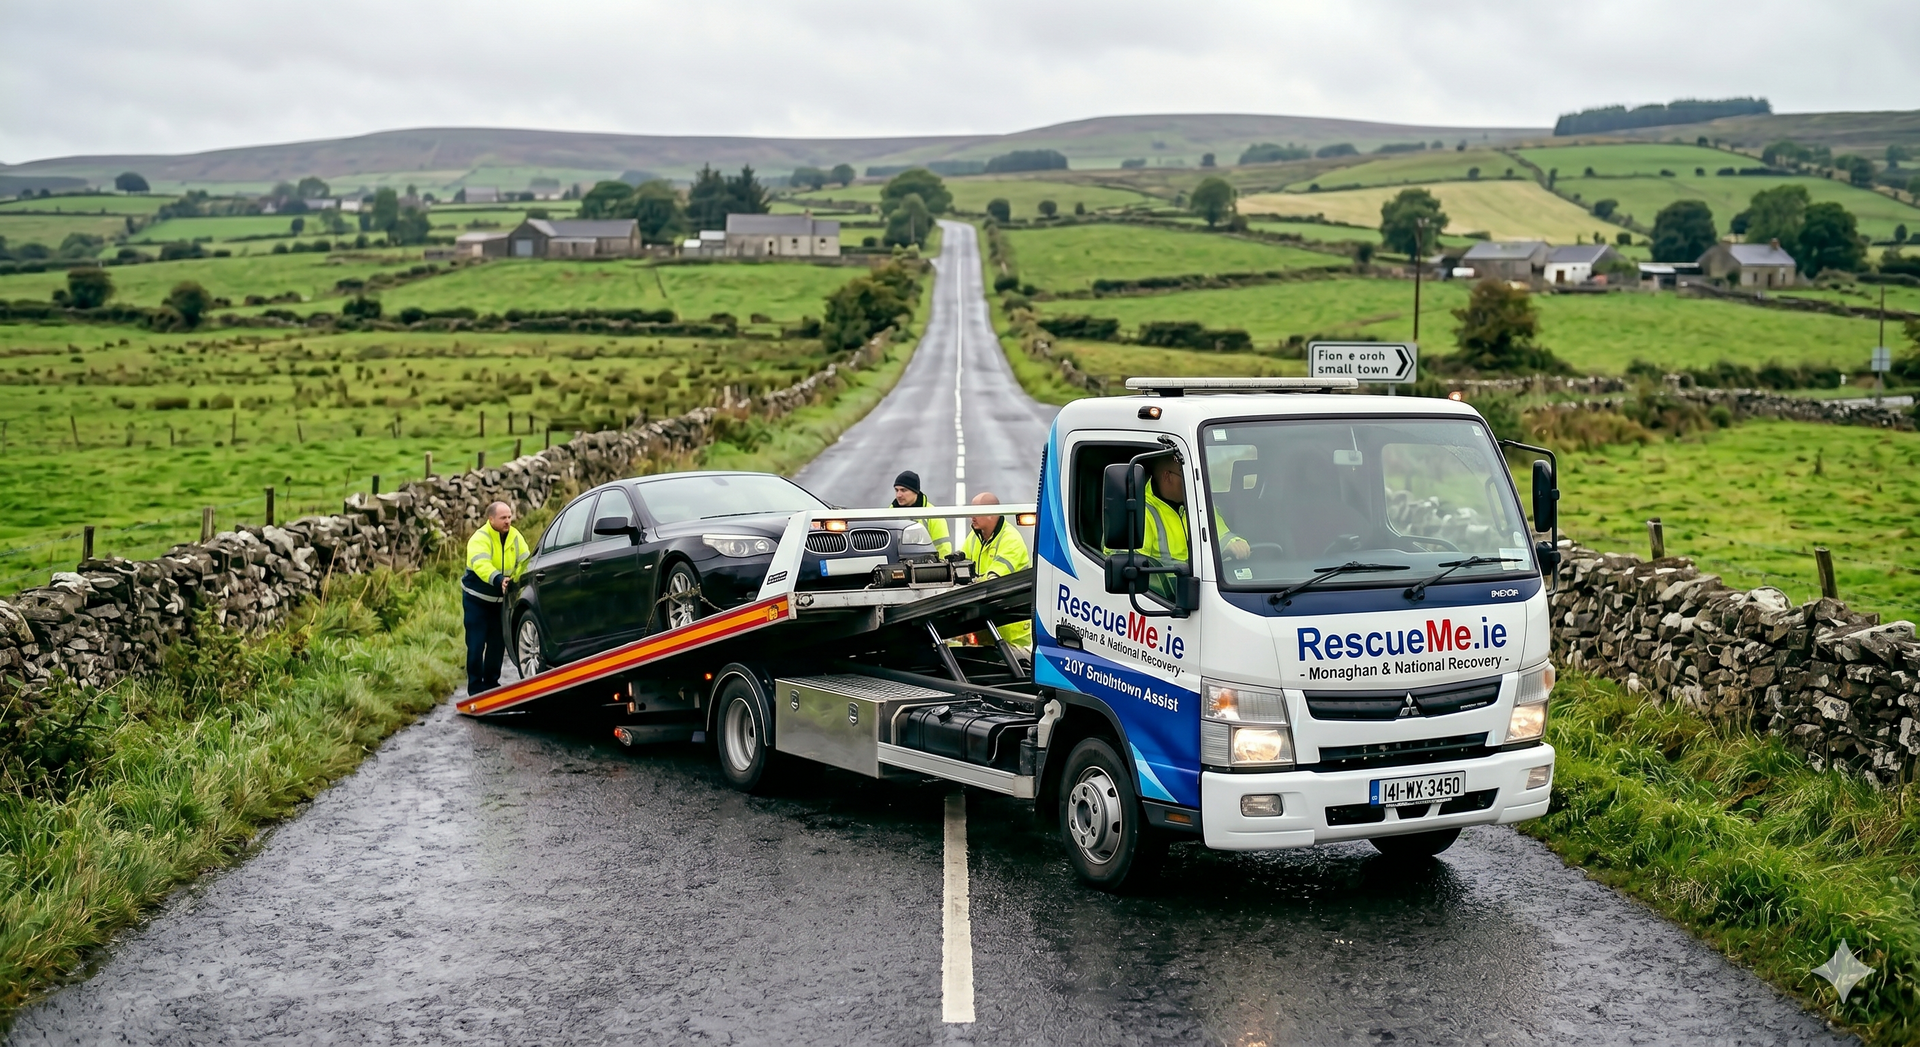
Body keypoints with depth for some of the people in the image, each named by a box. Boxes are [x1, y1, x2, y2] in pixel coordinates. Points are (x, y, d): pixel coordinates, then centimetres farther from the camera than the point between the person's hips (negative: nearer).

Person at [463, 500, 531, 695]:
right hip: (476, 599, -5)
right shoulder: (480, 538, -23)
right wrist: (498, 579, -56)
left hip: (499, 600, 5)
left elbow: (524, 562, -7)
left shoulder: (515, 537, -3)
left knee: (498, 643, 9)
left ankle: (491, 682, 21)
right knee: (476, 644, -6)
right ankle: (475, 687, 2)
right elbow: (481, 565, -39)